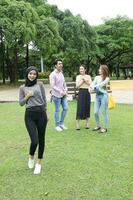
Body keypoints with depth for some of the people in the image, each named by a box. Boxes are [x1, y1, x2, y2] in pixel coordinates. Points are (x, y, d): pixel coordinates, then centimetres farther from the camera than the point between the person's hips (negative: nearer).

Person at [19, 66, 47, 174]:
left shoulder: (40, 84, 3)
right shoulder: (22, 87, 5)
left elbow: (44, 100, 8)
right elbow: (21, 103, 7)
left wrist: (45, 113, 8)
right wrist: (27, 96, -9)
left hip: (41, 113, 1)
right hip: (29, 114, -1)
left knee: (41, 139, 8)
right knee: (34, 141, -9)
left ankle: (39, 163, 26)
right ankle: (31, 156, 25)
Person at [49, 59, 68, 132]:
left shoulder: (61, 73, 12)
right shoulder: (53, 74, -12)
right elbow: (53, 86, -17)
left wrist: (65, 90, 2)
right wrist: (60, 91, -21)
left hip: (63, 95, 7)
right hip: (56, 95, -7)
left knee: (65, 108, 8)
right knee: (57, 110, 2)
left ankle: (61, 123, 23)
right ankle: (57, 125, 14)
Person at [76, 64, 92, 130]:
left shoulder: (88, 76, 9)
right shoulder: (78, 76, 6)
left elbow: (91, 84, -1)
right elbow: (77, 86, -4)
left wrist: (85, 80, -8)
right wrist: (82, 80, -8)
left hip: (87, 92, 2)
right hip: (81, 92, -2)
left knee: (87, 107, 4)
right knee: (80, 108, -7)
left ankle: (87, 123, 16)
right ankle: (77, 124, -1)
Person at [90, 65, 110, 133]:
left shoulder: (107, 79, -1)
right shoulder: (97, 77, 11)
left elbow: (101, 85, -16)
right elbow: (93, 84, -1)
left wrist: (94, 87, -19)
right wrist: (92, 87, -22)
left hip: (103, 95, -4)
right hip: (97, 95, 4)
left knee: (104, 112, 0)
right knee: (95, 112, 2)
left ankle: (104, 128, 9)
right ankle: (97, 126, 20)